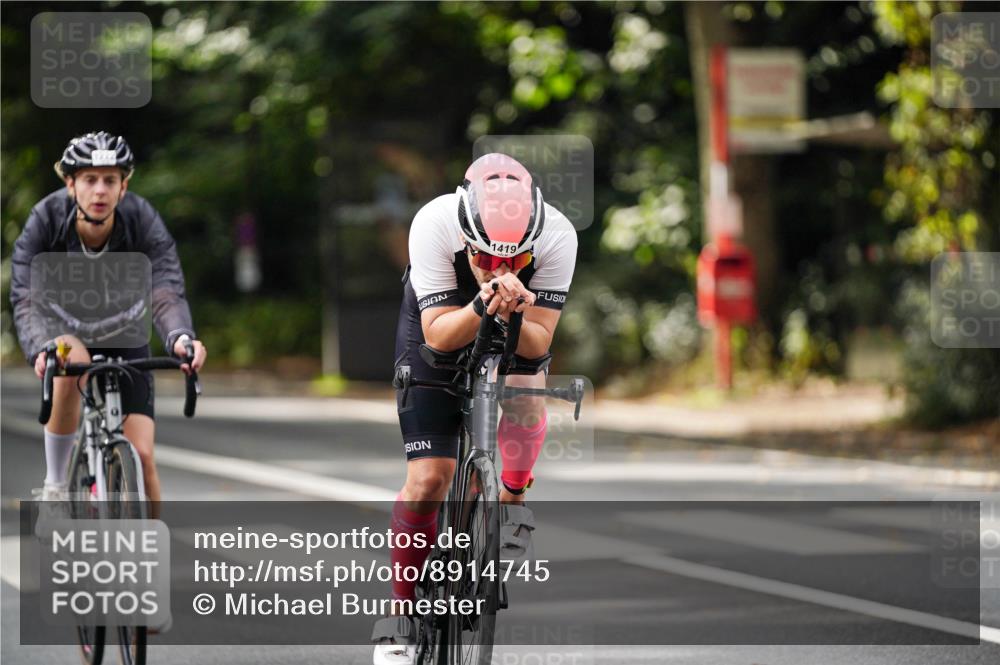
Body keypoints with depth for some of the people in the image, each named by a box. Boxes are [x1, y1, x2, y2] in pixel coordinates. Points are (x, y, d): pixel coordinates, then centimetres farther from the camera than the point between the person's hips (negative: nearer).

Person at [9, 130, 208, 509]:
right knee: (73, 361, -37)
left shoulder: (143, 222, -26)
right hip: (64, 329, -1)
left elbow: (166, 292, -38)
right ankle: (54, 486, -22)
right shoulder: (46, 219, -27)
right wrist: (41, 349, -56)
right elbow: (25, 298, -36)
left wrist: (181, 338, -60)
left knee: (140, 454, -12)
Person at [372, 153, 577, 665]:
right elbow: (439, 335, -31)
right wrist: (482, 306, -49)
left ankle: (511, 503, -10)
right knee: (428, 480, -11)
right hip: (439, 324, -1)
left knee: (526, 384, -34)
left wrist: (513, 314, -48)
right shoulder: (433, 225, -35)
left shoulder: (557, 237, -32)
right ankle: (402, 608, 5)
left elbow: (538, 344, -27)